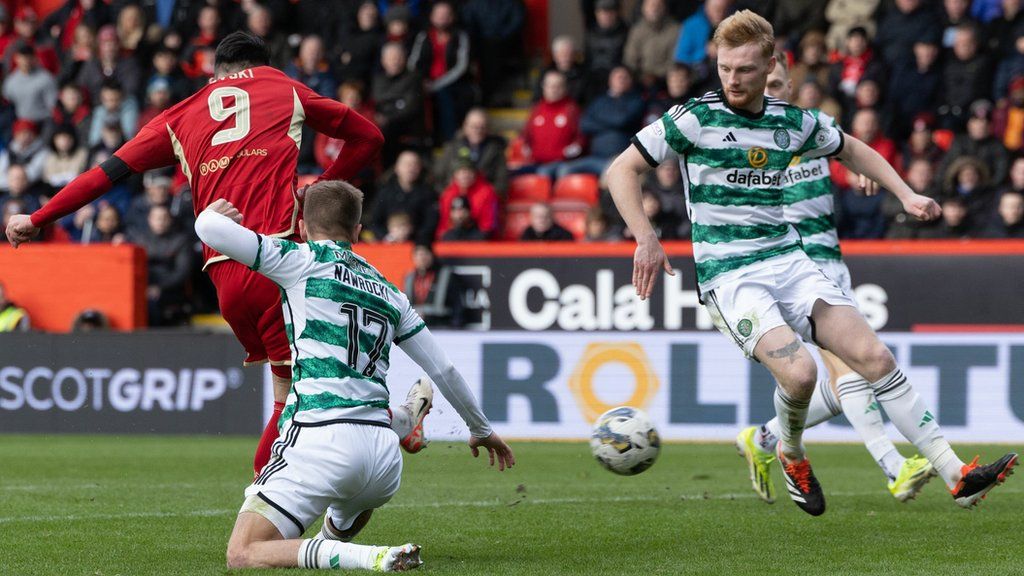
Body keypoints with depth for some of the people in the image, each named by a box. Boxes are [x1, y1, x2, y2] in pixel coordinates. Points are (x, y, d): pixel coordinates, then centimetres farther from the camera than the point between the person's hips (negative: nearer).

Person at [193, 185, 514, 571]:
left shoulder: (304, 260, 5)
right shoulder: (388, 292, 20)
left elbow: (210, 229, -1)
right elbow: (443, 369, 27)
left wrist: (211, 212, 24)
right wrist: (481, 429, 42)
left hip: (320, 440, -7)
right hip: (382, 452, 7)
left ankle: (370, 558, -24)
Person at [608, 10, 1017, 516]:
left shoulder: (791, 122, 8)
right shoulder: (695, 118, -6)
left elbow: (851, 149, 28)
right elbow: (621, 170, -4)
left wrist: (905, 195, 17)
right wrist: (646, 239, -15)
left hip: (788, 261, 5)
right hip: (729, 275, -5)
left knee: (874, 356, -8)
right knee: (799, 371, -26)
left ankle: (956, 476, -7)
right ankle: (791, 455, 7)